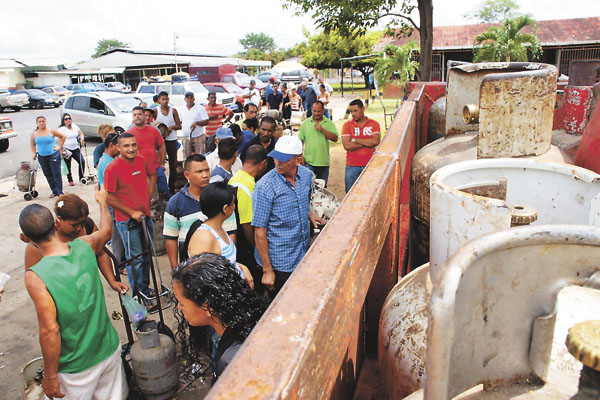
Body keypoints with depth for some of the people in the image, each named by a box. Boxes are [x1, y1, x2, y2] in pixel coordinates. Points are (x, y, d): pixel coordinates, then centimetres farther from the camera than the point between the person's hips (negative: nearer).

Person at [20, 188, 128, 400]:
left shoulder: (35, 277, -23)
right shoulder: (84, 246, -10)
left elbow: (49, 331, -22)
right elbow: (105, 231, 14)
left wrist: (50, 376, -8)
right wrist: (102, 202, 32)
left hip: (77, 366, -4)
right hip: (109, 350, 4)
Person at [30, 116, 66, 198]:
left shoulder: (51, 131, -5)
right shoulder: (34, 133, 4)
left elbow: (63, 136, 4)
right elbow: (32, 144, 19)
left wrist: (59, 146, -1)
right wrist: (34, 153, 9)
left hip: (53, 155, -4)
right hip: (42, 157, 4)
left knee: (56, 174, -6)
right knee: (48, 175, 9)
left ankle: (60, 192, -2)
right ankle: (54, 191, 20)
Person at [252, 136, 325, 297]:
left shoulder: (307, 175, -2)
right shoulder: (265, 187, -20)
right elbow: (259, 231, -17)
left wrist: (309, 214, 0)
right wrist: (267, 270, -16)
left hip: (303, 256, 6)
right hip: (279, 263, -5)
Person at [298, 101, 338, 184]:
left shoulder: (329, 123, 3)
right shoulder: (306, 123, 3)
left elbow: (335, 138, -9)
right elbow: (300, 140, 5)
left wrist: (322, 130, -17)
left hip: (324, 162, 1)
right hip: (309, 162, -1)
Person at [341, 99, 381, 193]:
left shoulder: (374, 124, 5)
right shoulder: (347, 125, 3)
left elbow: (376, 141, -12)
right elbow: (347, 145, -11)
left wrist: (355, 140, -10)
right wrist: (367, 143, -9)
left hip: (369, 165, 0)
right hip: (352, 167, 0)